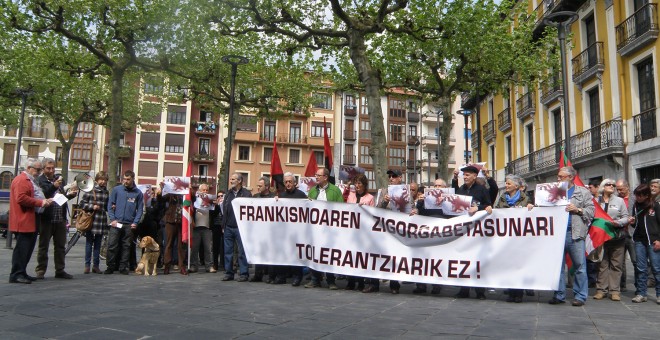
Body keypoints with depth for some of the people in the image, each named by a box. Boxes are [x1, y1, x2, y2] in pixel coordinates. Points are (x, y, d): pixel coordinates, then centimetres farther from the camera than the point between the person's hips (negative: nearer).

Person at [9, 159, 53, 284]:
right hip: (23, 221, -10)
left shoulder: (31, 181, 24)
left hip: (31, 221, 10)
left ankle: (21, 273, 18)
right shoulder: (21, 180, -10)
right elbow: (21, 198, -22)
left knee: (28, 248, 12)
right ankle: (16, 274, -3)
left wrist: (45, 200, 15)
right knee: (22, 248, -8)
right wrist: (40, 203, -19)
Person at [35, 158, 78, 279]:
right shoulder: (40, 181, -7)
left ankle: (60, 270, 18)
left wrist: (70, 194, 2)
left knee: (61, 246, 10)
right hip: (46, 218, -6)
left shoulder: (59, 179, 14)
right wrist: (53, 186, -34)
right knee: (43, 246, 6)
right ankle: (40, 270, 14)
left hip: (60, 219, 6)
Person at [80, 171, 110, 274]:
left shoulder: (106, 192, 11)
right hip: (91, 221, -3)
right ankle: (87, 265, 13)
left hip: (101, 222, 4)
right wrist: (92, 207, -15)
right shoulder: (90, 190, -2)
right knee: (89, 244, 5)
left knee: (98, 245, 9)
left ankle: (96, 265, 16)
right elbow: (82, 204, -3)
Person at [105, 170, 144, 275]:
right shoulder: (116, 189, 4)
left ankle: (123, 267, 14)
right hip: (116, 223, 0)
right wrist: (112, 219, -5)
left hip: (129, 225, 1)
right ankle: (110, 267, 8)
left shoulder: (138, 193, 5)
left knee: (126, 247, 6)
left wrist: (135, 222, -5)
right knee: (112, 246, -3)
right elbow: (110, 205, 5)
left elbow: (140, 209, 6)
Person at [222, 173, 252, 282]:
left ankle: (243, 273, 5)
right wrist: (224, 223, 8)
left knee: (242, 251, -2)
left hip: (240, 227, -6)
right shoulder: (228, 194, 16)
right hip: (228, 227, 6)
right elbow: (223, 208, 16)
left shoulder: (246, 194, -4)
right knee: (228, 251, 10)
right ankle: (228, 273, 18)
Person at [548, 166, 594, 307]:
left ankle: (580, 296, 9)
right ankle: (559, 295, 14)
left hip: (575, 233, -3)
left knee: (580, 266, -1)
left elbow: (591, 211, 4)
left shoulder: (583, 192, 9)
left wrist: (577, 209, -11)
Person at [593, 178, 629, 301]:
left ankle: (615, 290, 8)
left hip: (617, 237, 1)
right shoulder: (596, 201, 6)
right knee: (602, 264, 3)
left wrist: (618, 222, -13)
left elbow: (625, 217, 5)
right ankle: (601, 289, 8)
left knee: (616, 265, 2)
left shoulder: (619, 200, 8)